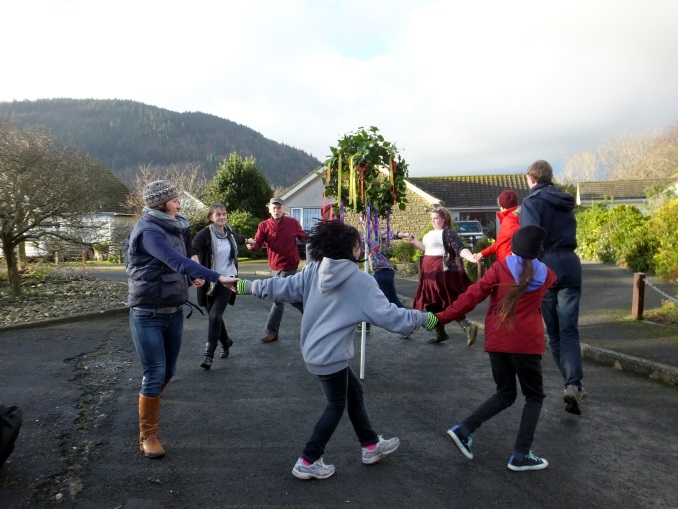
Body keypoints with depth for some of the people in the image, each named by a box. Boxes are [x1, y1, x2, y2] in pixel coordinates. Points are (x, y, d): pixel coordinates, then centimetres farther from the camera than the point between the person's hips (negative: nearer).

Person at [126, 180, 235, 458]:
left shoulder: (174, 228, 6)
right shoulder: (148, 231, -20)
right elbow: (178, 262, -34)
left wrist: (192, 278, -8)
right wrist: (217, 277, -41)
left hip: (174, 311, 7)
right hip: (148, 314, -7)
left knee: (167, 372, 16)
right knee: (155, 374, -2)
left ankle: (148, 405, 41)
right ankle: (147, 436, 15)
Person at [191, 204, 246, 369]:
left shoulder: (230, 232, 3)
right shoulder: (205, 234, -11)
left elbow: (239, 239, 28)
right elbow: (192, 251, -29)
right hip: (209, 281, -1)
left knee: (215, 316, -11)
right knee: (214, 315, 11)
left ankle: (208, 354, -6)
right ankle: (226, 342, 37)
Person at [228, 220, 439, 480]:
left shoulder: (314, 270, 0)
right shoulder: (360, 281, -16)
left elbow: (283, 287, 2)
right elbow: (388, 314, -19)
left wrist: (249, 286, 14)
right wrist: (425, 319, -9)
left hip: (314, 350, 8)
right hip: (330, 355, -8)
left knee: (354, 392, 22)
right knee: (336, 406, 12)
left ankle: (371, 445, 37)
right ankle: (307, 462, 19)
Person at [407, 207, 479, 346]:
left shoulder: (448, 232, -13)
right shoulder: (432, 233, 16)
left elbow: (460, 249, -25)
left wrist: (471, 258, -42)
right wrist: (414, 241, 26)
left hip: (443, 273, -10)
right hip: (431, 273, 10)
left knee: (448, 304, -11)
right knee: (433, 304, 13)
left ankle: (468, 326, -9)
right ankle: (440, 333, 22)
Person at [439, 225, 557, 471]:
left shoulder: (499, 268, -3)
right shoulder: (545, 275, 3)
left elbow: (473, 295, -11)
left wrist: (444, 317, -9)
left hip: (496, 340, 2)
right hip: (525, 342, -1)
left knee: (505, 394, 19)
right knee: (534, 396, 15)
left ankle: (464, 429, 5)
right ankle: (520, 456, 9)